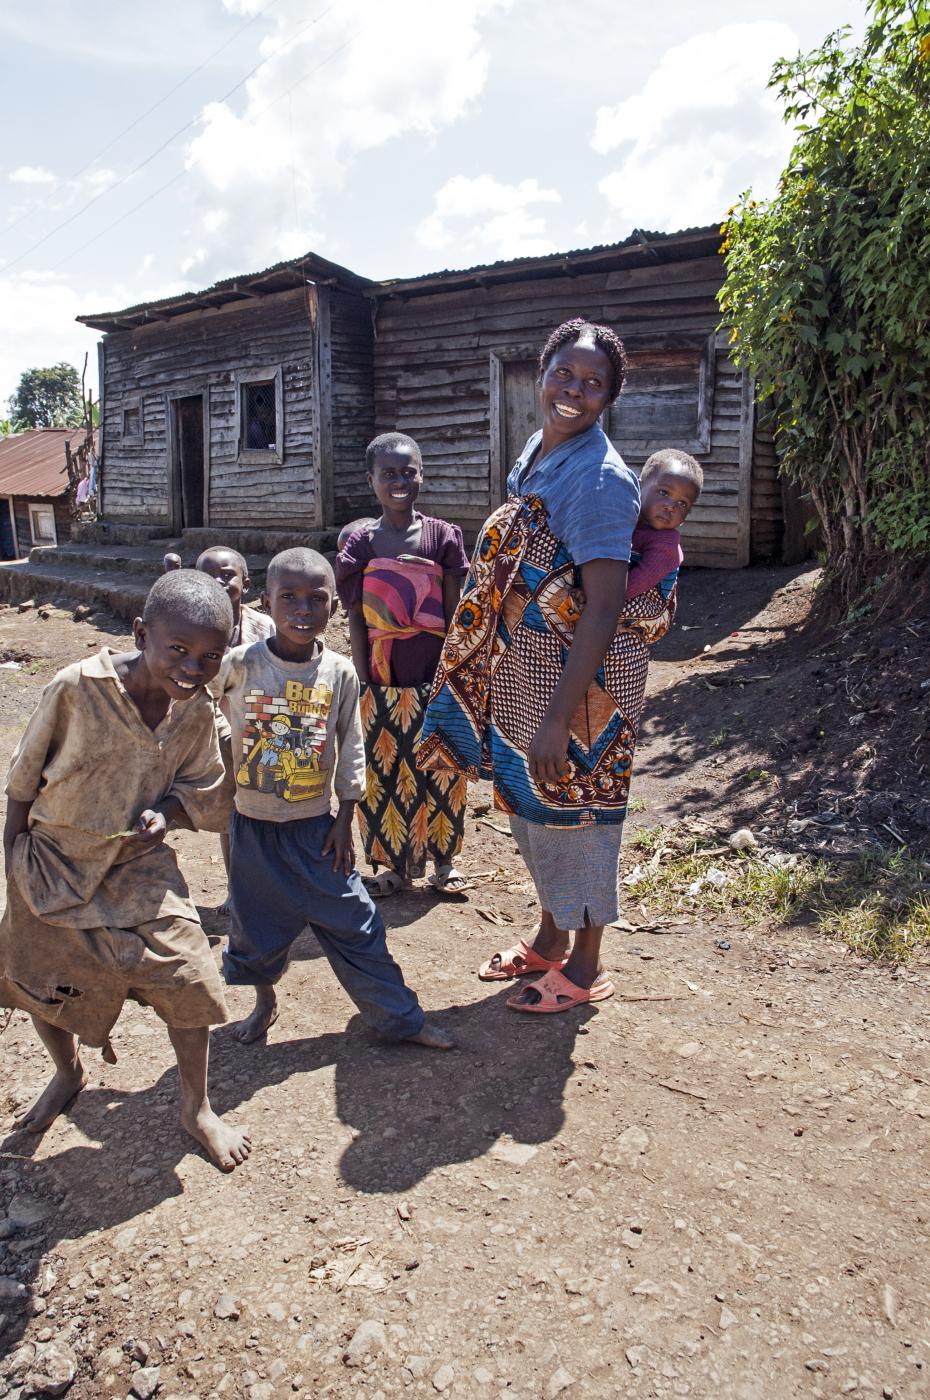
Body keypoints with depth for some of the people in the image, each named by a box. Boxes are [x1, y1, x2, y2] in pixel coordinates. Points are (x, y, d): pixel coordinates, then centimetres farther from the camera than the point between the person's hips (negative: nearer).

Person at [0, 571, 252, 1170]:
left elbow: (204, 790, 1)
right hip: (54, 862, 0)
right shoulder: (77, 687, -25)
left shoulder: (198, 711, -15)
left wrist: (167, 812, -20)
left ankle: (197, 1107, 20)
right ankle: (68, 1072, 49)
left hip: (140, 866, 1)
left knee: (190, 980, -5)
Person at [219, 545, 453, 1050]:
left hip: (316, 826, 0)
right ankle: (265, 999, 44)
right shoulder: (239, 664, -12)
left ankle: (402, 1018, 18)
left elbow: (351, 750, 2)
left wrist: (345, 819, 2)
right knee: (256, 924, 15)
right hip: (254, 825, 0)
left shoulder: (340, 673, -7)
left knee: (354, 924, 5)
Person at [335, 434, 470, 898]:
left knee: (440, 765, 8)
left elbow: (454, 613, -1)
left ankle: (442, 858, 26)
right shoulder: (361, 544, 1)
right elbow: (356, 620, 1)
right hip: (384, 678, 1)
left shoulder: (443, 536, -1)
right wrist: (364, 680, -4)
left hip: (435, 673, -1)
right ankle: (397, 863, 25)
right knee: (386, 768, 9)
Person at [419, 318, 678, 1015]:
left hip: (580, 673, -8)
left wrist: (558, 719, -27)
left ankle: (585, 964, 27)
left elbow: (603, 607, -25)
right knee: (529, 798, 19)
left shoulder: (602, 478, -20)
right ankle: (550, 936, 41)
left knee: (573, 802, 6)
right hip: (524, 668, 8)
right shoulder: (536, 452, 7)